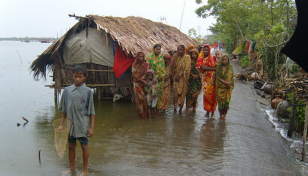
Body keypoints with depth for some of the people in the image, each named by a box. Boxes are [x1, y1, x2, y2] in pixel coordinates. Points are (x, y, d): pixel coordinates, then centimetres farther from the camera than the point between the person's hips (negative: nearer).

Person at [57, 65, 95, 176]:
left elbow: (91, 111, -5)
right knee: (71, 146, 15)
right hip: (70, 123, 4)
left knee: (84, 146, 8)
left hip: (82, 124, -3)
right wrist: (61, 124, 6)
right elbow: (64, 109, 8)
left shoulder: (88, 91, -7)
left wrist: (92, 126, -7)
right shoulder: (67, 90, 2)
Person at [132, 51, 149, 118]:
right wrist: (141, 79, -15)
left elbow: (147, 73, 0)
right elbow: (133, 74, -6)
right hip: (137, 83, 0)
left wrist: (142, 79, -15)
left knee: (144, 97, -4)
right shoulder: (134, 65, 2)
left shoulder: (146, 64, 5)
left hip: (144, 83, 0)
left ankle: (145, 112, 5)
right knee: (139, 98, 1)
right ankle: (140, 113, 9)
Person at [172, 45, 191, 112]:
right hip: (176, 78, 3)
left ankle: (181, 108, 17)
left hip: (183, 78, -3)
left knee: (182, 93, 3)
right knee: (176, 93, 1)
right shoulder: (175, 56, 3)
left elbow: (187, 69, -14)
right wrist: (174, 76, 2)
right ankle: (175, 107, 14)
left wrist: (180, 76, -16)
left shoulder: (187, 57, -10)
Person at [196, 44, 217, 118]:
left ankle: (212, 112, 6)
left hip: (212, 79, -2)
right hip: (205, 79, 2)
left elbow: (215, 66, -7)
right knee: (206, 94, 3)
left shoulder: (212, 58, 2)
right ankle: (207, 111, 14)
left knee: (212, 95, -3)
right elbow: (202, 67, -11)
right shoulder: (200, 59, 5)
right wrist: (213, 68, -14)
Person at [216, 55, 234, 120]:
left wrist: (230, 82, -11)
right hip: (220, 87, -1)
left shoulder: (230, 67, 8)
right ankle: (220, 114, 11)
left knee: (227, 101, -1)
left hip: (228, 87, 1)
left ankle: (224, 115, 10)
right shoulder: (219, 67, 2)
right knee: (220, 100, -1)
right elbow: (218, 77, -5)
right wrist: (225, 82, -16)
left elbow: (232, 77, 9)